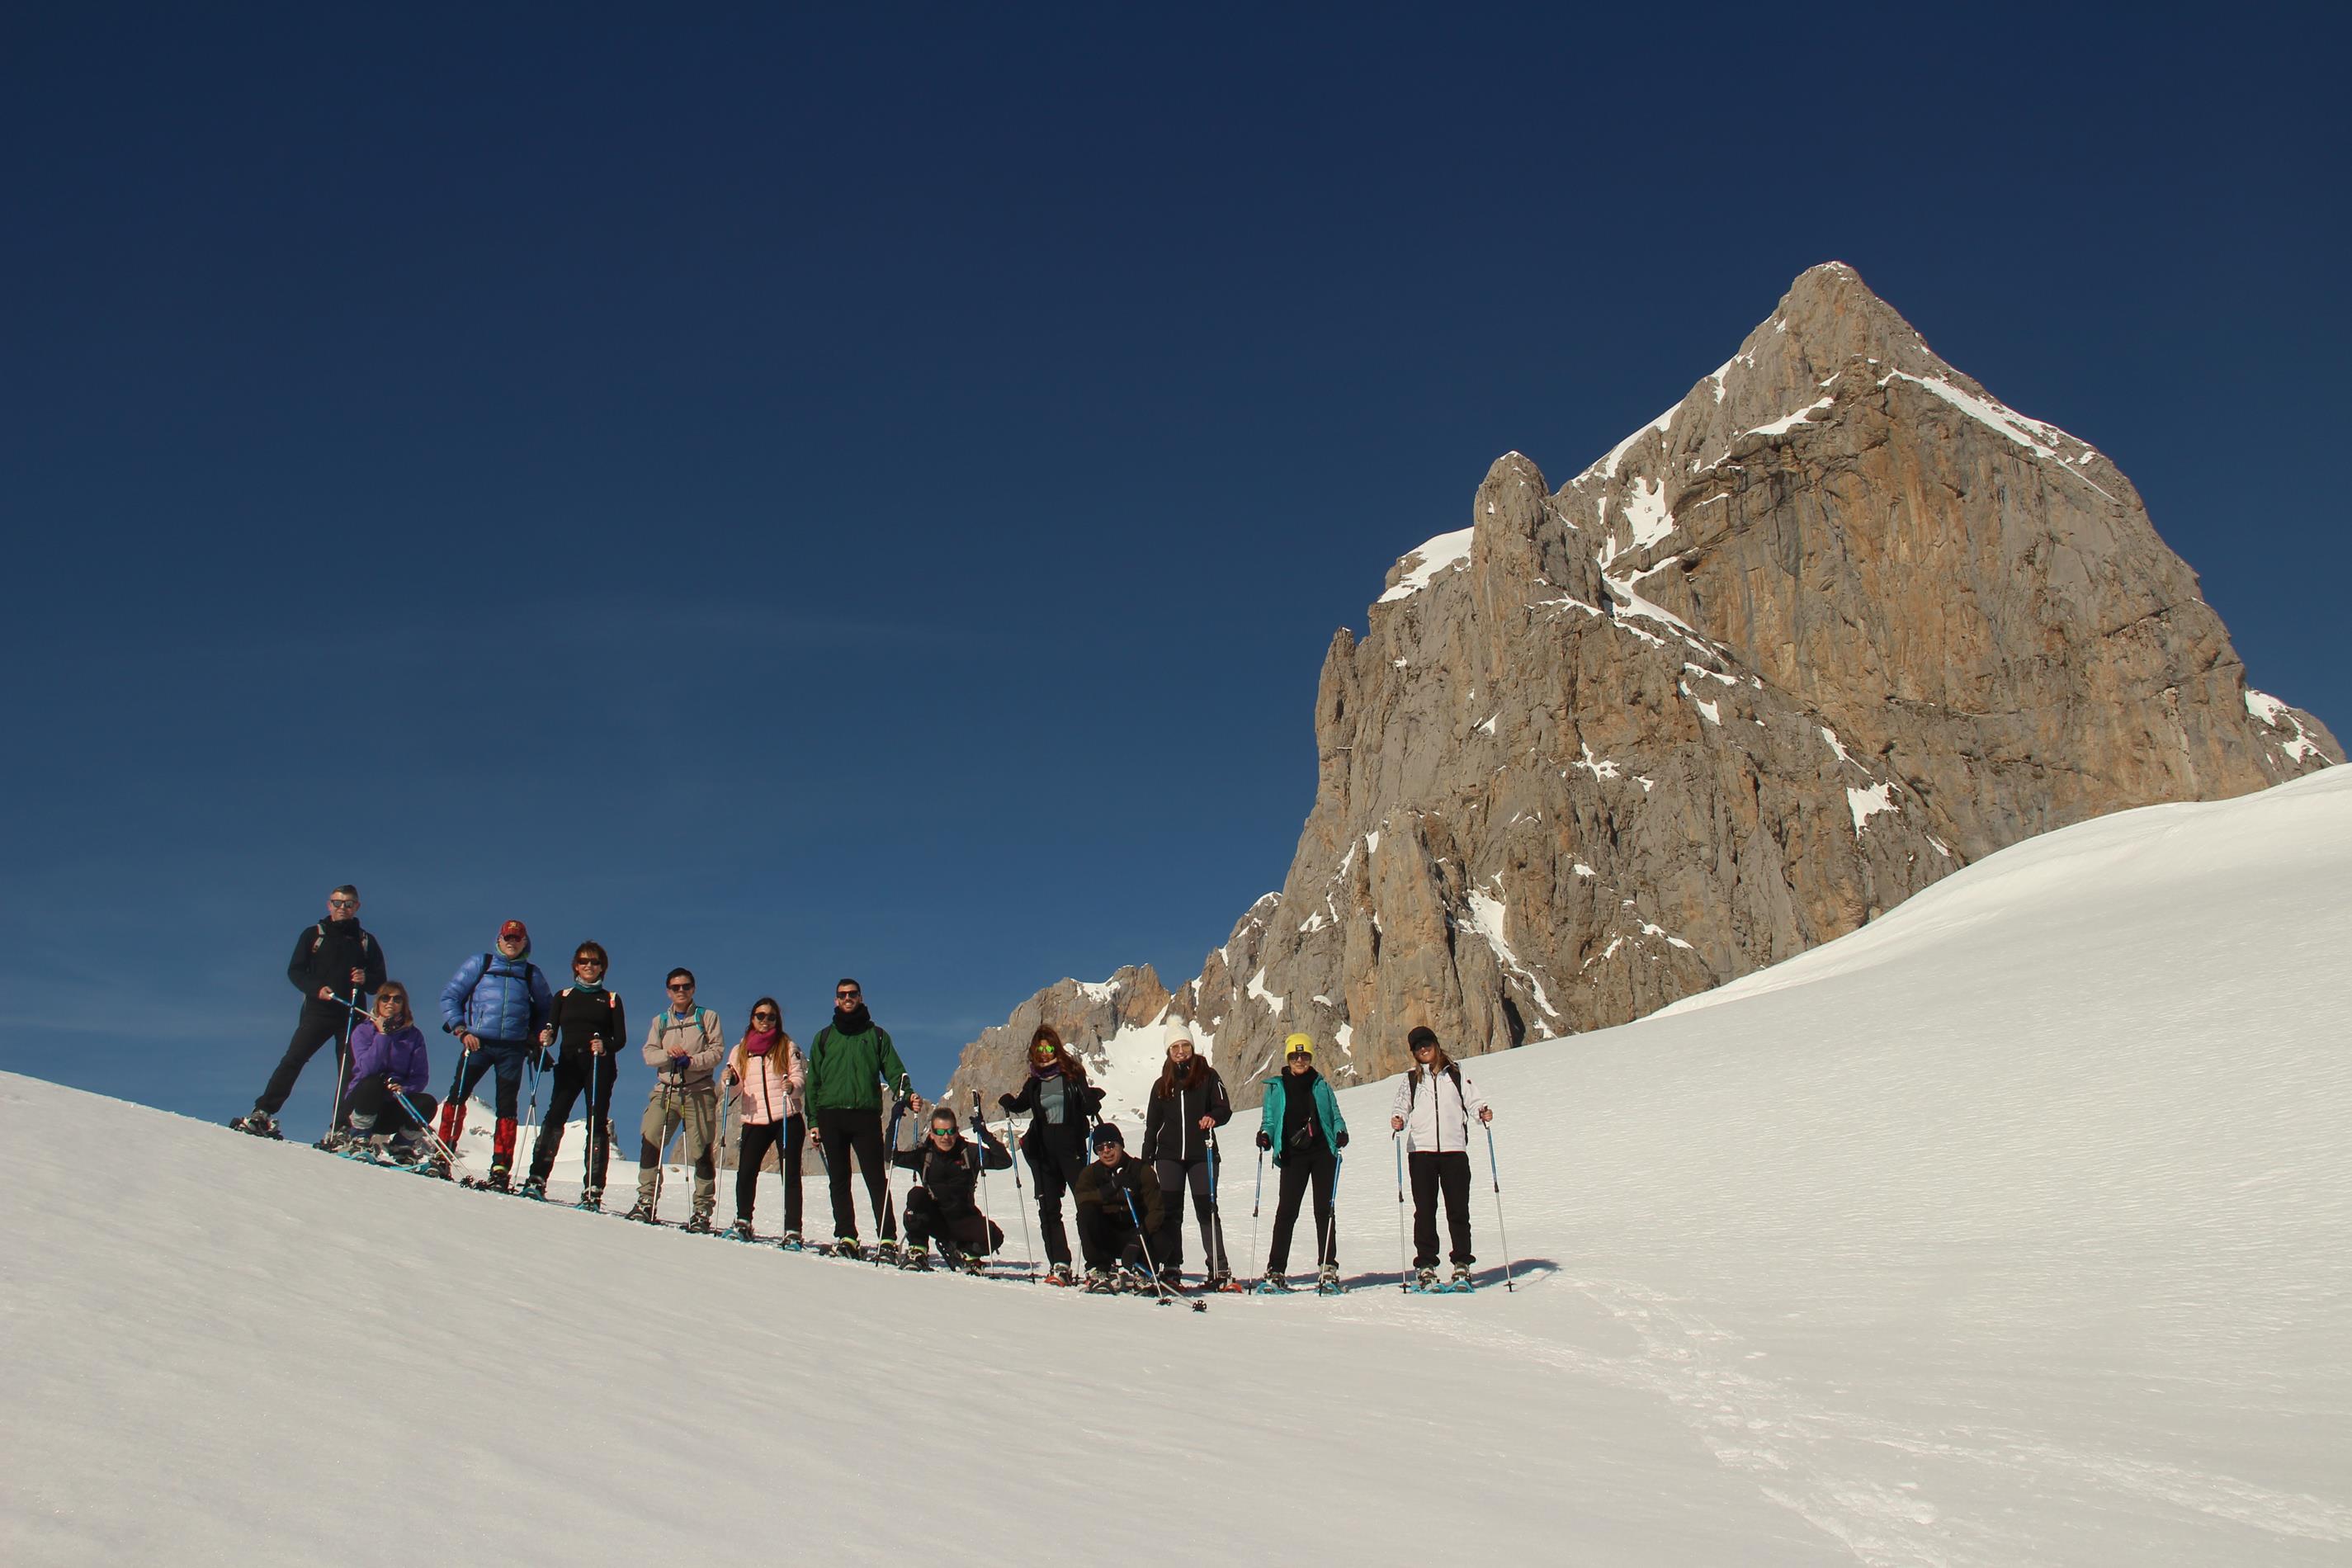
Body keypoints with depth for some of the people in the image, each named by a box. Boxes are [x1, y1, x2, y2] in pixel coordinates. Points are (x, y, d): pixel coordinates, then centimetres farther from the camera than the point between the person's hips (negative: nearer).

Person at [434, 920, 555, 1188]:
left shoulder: (532, 974, 14)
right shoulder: (480, 963, 8)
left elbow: (545, 1008, 24)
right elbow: (450, 995, 7)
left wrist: (536, 1037, 10)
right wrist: (460, 1029, -5)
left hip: (513, 1048, 1)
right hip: (478, 1043, -1)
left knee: (507, 1106, -1)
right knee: (458, 1095, -9)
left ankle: (501, 1168, 1)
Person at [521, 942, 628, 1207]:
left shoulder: (611, 999, 14)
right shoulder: (563, 996, 18)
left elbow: (621, 1038, 6)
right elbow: (550, 1030, 9)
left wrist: (605, 1046, -15)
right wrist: (545, 1038, -14)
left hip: (600, 1066, -1)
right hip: (569, 1063, 1)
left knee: (596, 1123, -7)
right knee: (554, 1117, -15)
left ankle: (593, 1191, -10)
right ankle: (537, 1179, -16)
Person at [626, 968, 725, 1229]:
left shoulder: (707, 1017, 9)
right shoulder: (659, 1021, 19)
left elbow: (717, 1051, -2)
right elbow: (649, 1054, 7)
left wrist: (690, 1061, -17)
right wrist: (667, 1054, -13)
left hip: (699, 1092, -3)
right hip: (666, 1090, 3)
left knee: (702, 1151, -4)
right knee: (649, 1142, -13)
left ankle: (703, 1210, 1)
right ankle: (647, 1202, -8)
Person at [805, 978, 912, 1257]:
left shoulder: (876, 1035, 14)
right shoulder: (824, 1037, 17)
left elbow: (893, 1070, 8)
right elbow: (813, 1080, 15)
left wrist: (906, 1094, -12)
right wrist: (813, 1120, 7)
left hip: (866, 1114, -2)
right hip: (831, 1114, 2)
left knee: (877, 1179, -7)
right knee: (838, 1180, 2)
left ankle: (888, 1238, -9)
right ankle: (846, 1237, 6)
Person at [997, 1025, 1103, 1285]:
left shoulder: (1072, 1073, 1)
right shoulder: (1034, 1081, 12)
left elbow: (1088, 1107, -2)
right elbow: (1021, 1105, 26)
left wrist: (1093, 1100, -23)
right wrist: (1008, 1102, 6)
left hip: (1071, 1146, -4)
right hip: (1043, 1149, 4)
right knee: (1048, 1209, 0)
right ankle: (1060, 1265, 0)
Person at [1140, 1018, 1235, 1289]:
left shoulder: (1208, 1076, 4)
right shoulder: (1162, 1085, 14)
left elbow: (1224, 1108, -4)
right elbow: (1152, 1124, 17)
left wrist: (1212, 1118, -27)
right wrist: (1147, 1159, 11)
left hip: (1202, 1154, -3)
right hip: (1169, 1155, 3)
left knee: (1207, 1210, -3)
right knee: (1170, 1212, 1)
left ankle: (1220, 1269, 1)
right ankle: (1171, 1267, 6)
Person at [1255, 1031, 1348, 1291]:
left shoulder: (1320, 1085, 12)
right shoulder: (1275, 1087, 10)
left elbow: (1335, 1116, 14)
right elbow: (1269, 1119, 11)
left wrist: (1341, 1132, -6)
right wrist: (1265, 1134, -10)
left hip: (1323, 1153, 1)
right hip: (1293, 1156, -1)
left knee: (1324, 1209, 0)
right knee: (1286, 1210, -8)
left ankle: (1328, 1268, 7)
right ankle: (1276, 1269, -3)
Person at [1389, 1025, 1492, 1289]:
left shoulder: (1455, 1072, 11)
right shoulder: (1410, 1078, 12)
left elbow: (1472, 1098, 7)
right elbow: (1400, 1105, 7)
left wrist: (1483, 1111, -13)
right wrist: (1398, 1119, -14)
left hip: (1454, 1149, 0)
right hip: (1421, 1150, 0)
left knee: (1458, 1208, 1)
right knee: (1424, 1210, 0)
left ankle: (1462, 1265, 9)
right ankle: (1426, 1265, 6)